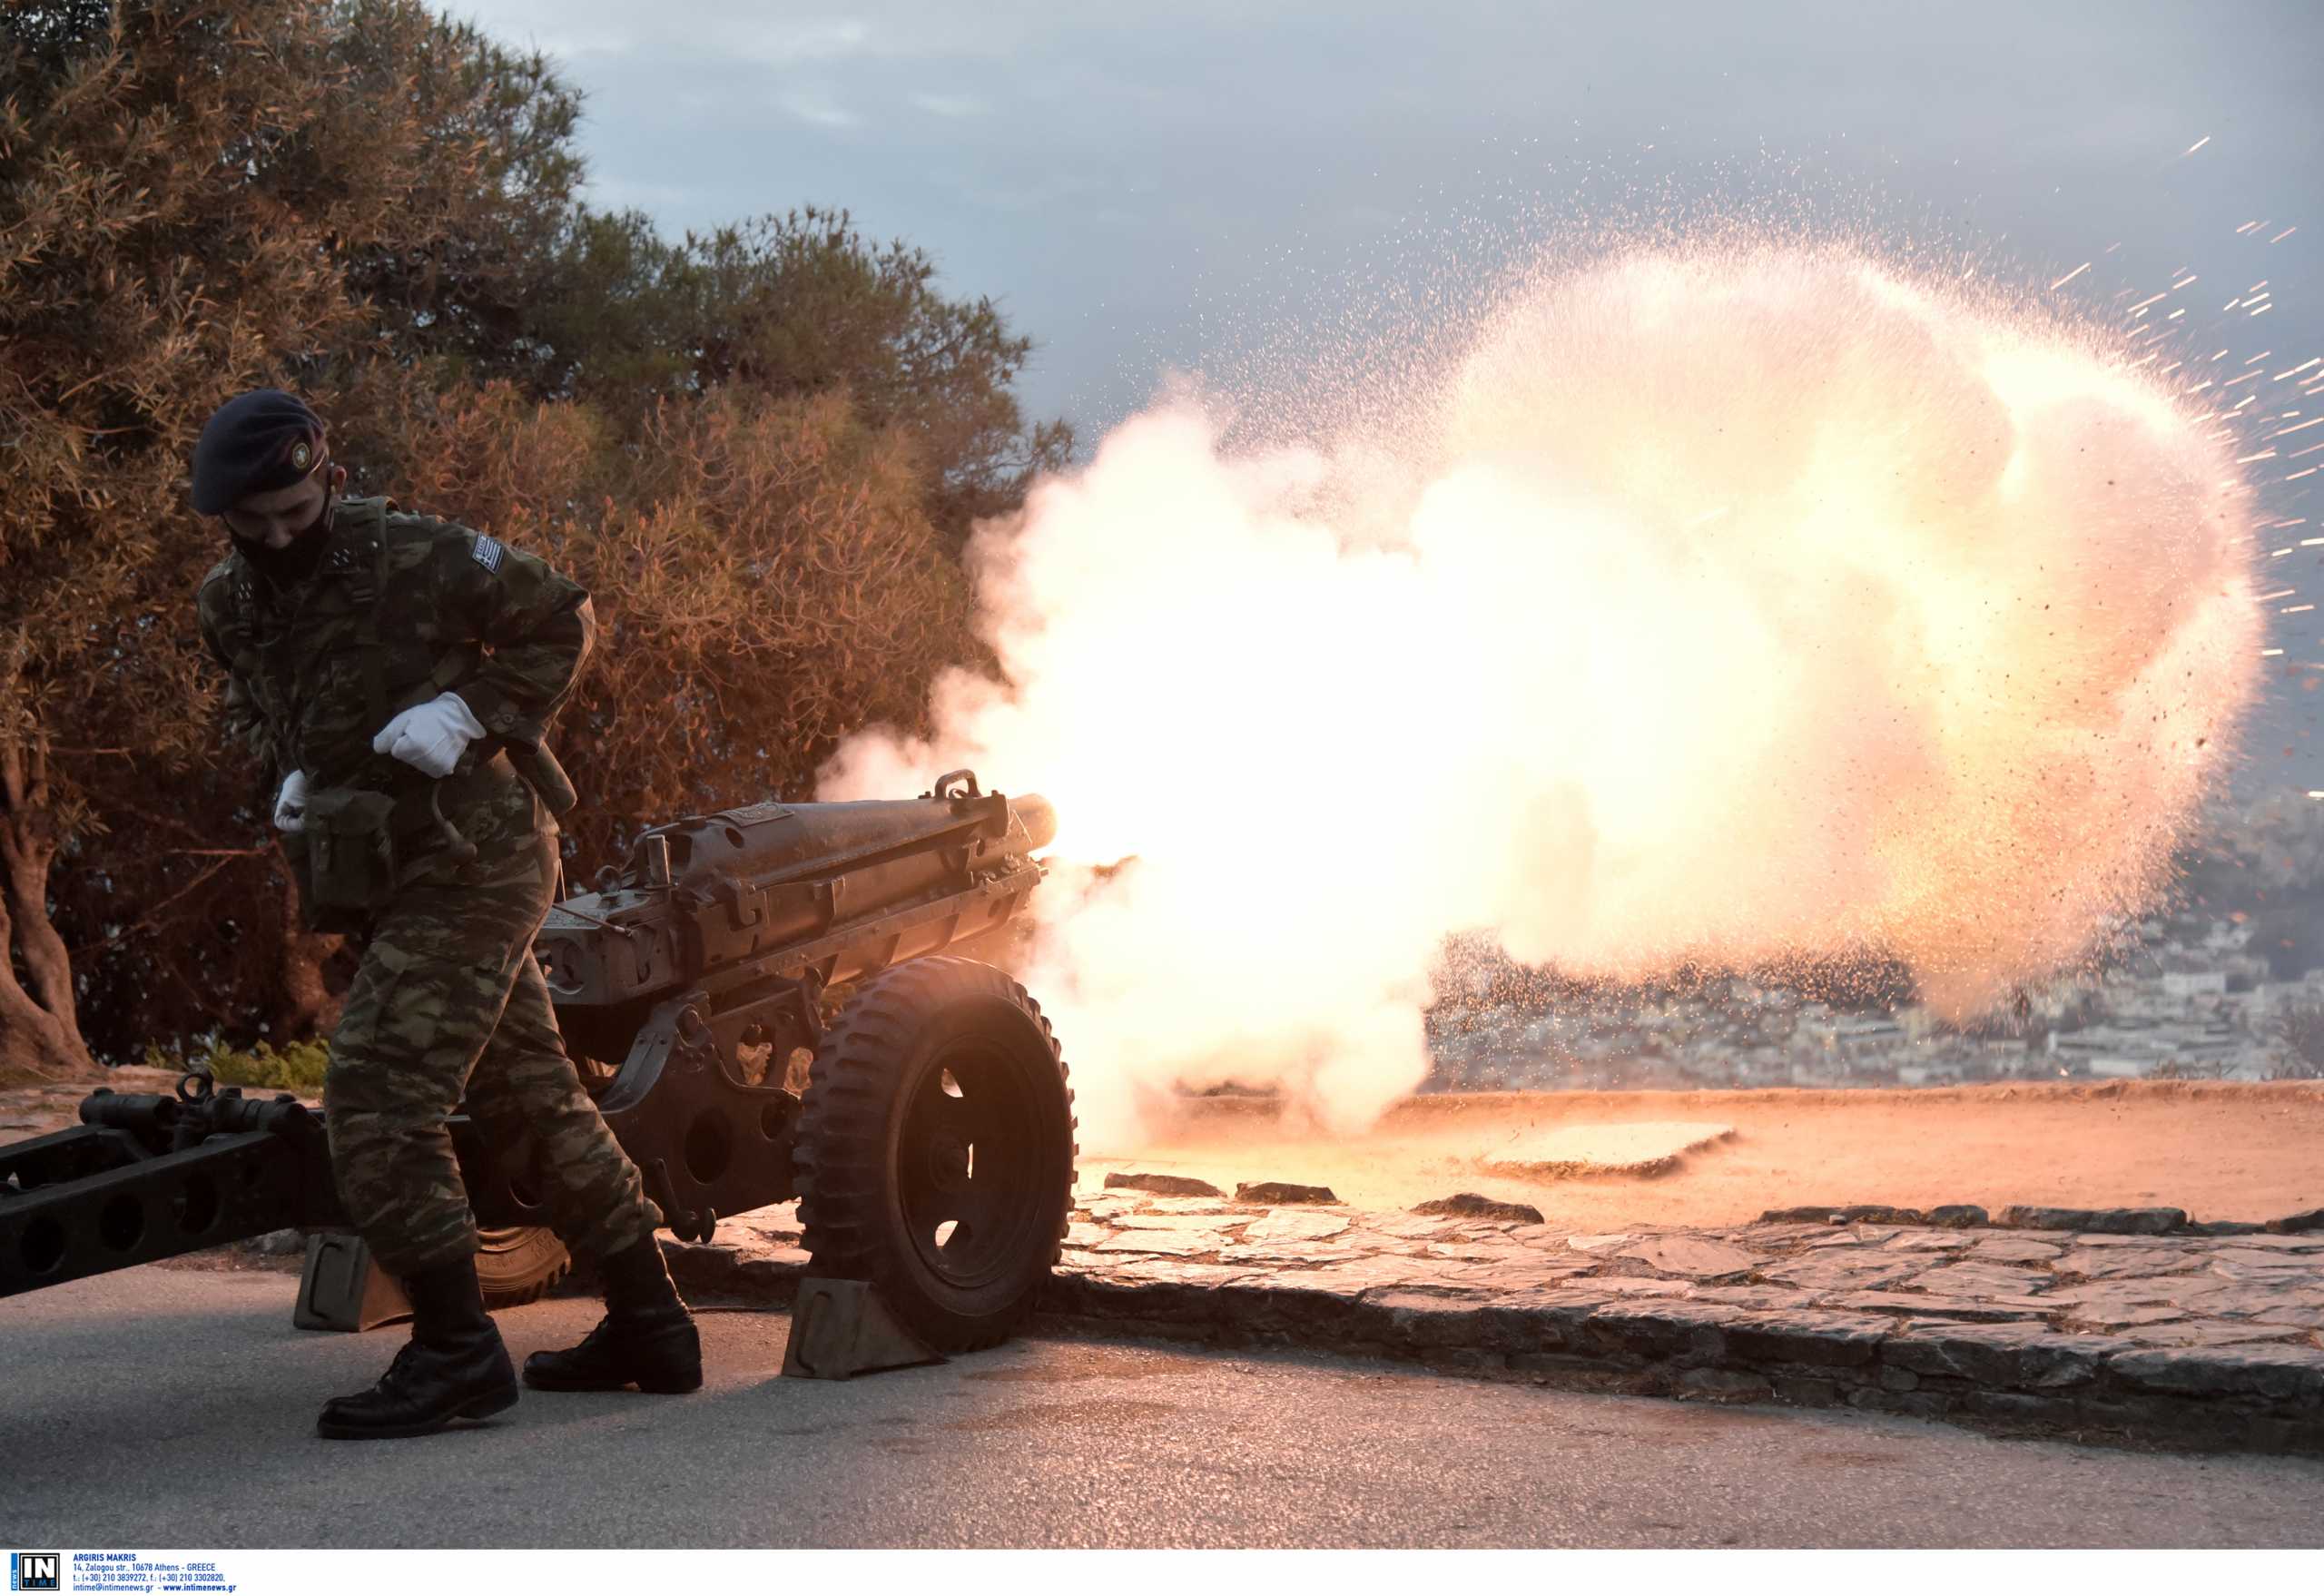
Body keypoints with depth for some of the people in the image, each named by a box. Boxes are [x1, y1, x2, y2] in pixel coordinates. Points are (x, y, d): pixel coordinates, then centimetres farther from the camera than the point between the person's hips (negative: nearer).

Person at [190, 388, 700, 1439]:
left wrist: (472, 710, -17)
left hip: (471, 865, -8)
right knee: (532, 1094, 13)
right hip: (394, 878, 8)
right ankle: (648, 1326, 22)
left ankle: (454, 1351, -7)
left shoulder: (420, 557, -16)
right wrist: (288, 771, 3)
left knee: (374, 1094, -15)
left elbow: (563, 619, -5)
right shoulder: (229, 604, 4)